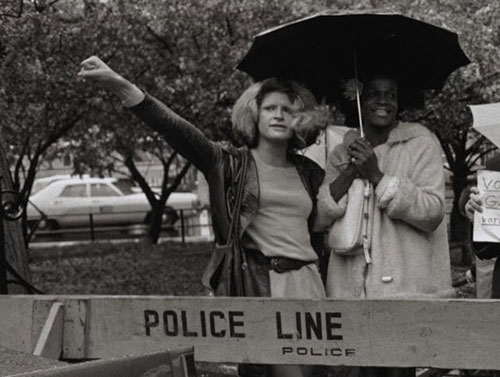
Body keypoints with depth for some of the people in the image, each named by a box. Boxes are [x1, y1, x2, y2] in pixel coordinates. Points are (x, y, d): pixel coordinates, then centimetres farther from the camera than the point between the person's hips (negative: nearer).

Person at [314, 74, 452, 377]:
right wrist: (349, 173, -7)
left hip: (404, 286, -3)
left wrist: (377, 176, -12)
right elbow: (319, 219, 7)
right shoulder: (342, 154, 15)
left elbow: (433, 212, -8)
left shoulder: (421, 142, 3)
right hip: (350, 289, 3)